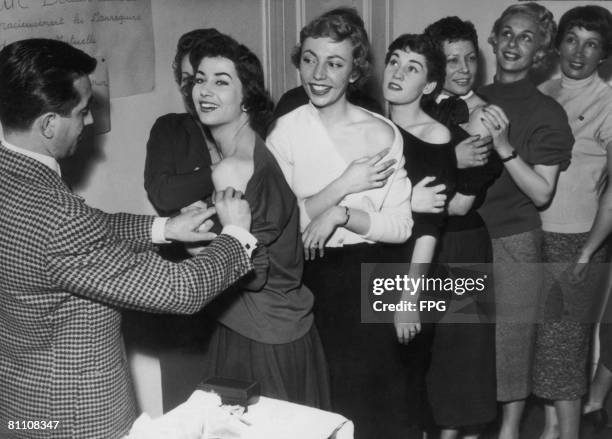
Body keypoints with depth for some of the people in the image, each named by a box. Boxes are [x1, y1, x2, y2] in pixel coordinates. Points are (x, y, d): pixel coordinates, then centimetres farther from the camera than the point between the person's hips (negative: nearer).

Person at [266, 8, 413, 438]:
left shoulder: (382, 133, -3)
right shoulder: (285, 131, -4)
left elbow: (401, 226, -5)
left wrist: (341, 213, -19)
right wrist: (345, 184, -17)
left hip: (365, 279, 1)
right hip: (306, 278, 0)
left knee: (368, 403, 10)